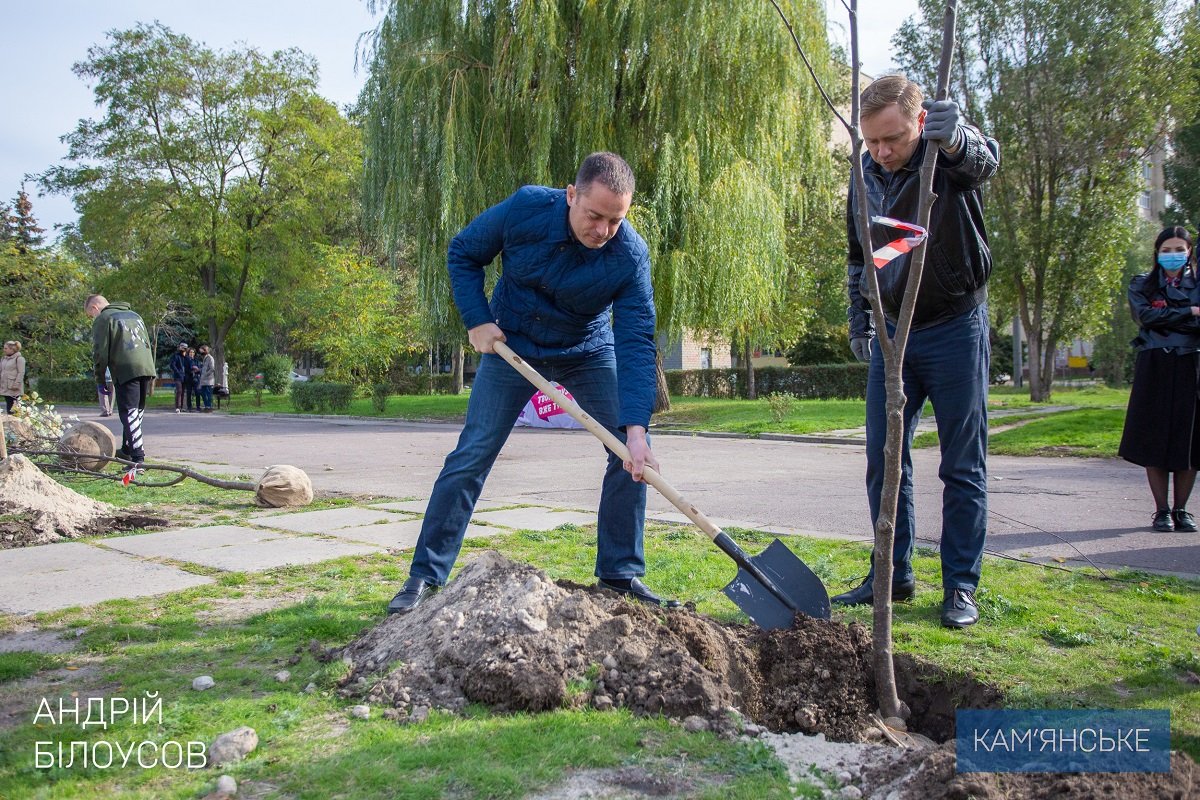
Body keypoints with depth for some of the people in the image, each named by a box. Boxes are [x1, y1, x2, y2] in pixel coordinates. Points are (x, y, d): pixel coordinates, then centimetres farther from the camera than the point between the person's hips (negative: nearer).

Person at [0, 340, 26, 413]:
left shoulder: (19, 358, -7)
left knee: (13, 408, -7)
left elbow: (21, 373, -12)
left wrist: (16, 384, -17)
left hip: (13, 389, -7)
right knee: (8, 406, 8)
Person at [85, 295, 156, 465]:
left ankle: (137, 457, -14)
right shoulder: (134, 315, 26)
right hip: (146, 368, 7)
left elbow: (100, 352, -3)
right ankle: (127, 449, 26)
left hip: (126, 370, -7)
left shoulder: (102, 319, 4)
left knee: (129, 413, -7)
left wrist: (100, 379, 6)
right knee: (138, 411, 16)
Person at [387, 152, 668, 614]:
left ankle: (620, 575, 5)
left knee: (633, 453, -9)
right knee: (472, 455, -5)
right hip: (512, 345, -1)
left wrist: (636, 428, -40)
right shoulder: (526, 208, -25)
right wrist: (477, 321, -17)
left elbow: (636, 344, -30)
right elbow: (463, 253, -7)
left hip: (589, 352, 1)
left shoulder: (631, 256, -26)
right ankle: (425, 577, 4)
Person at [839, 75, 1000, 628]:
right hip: (892, 334, 5)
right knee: (883, 462, 7)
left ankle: (960, 586, 11)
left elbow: (984, 160, -38)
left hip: (954, 331, -5)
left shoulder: (951, 156, -13)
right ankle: (894, 576, 18)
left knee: (963, 468, 1)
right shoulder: (866, 176, 4)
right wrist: (860, 323, 10)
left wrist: (956, 139, -61)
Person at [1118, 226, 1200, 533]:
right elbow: (1146, 315, -9)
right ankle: (1162, 510, 6)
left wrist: (1168, 319, -14)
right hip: (1155, 369, -1)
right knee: (1155, 440, -1)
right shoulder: (1142, 285, 9)